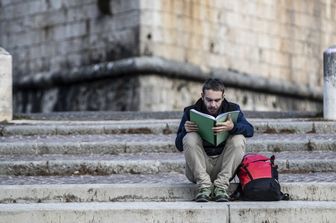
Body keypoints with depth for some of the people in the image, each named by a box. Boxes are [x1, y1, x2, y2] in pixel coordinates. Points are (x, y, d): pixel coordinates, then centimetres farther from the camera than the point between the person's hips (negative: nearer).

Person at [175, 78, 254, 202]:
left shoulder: (232, 109, 3)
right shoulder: (191, 112, 0)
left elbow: (249, 130, -16)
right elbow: (179, 146, 0)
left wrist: (232, 127, -38)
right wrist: (185, 131, -23)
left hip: (223, 166, 1)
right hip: (197, 168, 0)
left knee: (238, 139, -22)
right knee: (190, 138, -25)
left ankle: (221, 186, -23)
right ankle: (204, 186, -26)